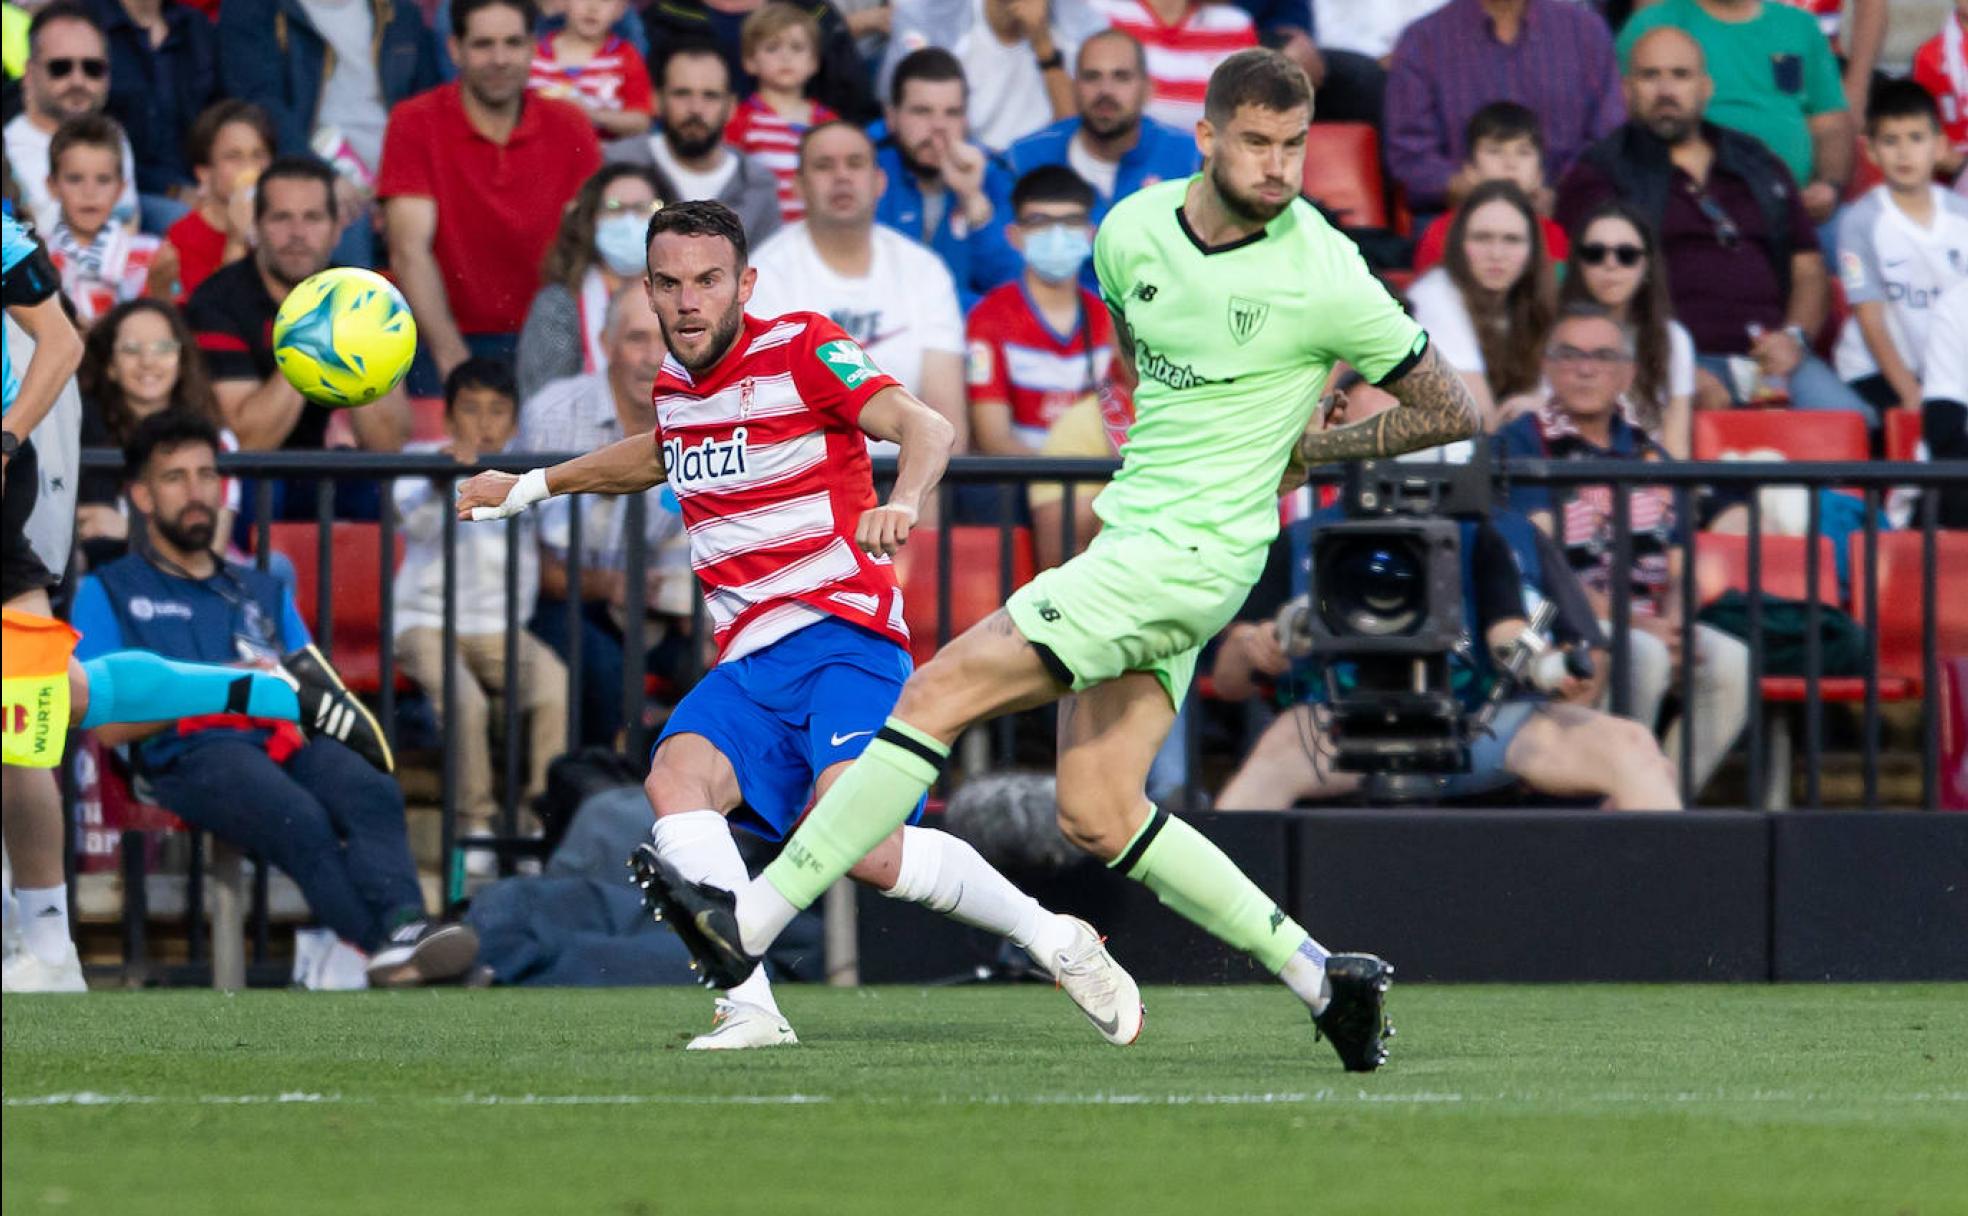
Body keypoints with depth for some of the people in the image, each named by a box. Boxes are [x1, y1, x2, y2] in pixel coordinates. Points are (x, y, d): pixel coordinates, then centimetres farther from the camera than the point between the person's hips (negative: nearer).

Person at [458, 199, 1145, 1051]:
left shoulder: (799, 347, -4)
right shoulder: (675, 380, 15)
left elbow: (925, 428, -17)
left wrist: (902, 503, -38)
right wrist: (531, 487, 40)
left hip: (844, 637, -6)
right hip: (750, 662, 6)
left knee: (862, 844, -26)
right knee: (677, 776, -26)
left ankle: (1053, 940, -5)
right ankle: (749, 1007, -32)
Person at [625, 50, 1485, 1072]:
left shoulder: (1326, 279, -11)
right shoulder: (1134, 229, 5)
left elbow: (1452, 411, -1)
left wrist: (1310, 450, 1)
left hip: (1192, 554, -8)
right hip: (1132, 533, 8)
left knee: (941, 692, -12)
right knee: (1096, 819, 1)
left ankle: (754, 919, -8)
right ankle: (1320, 977, 9)